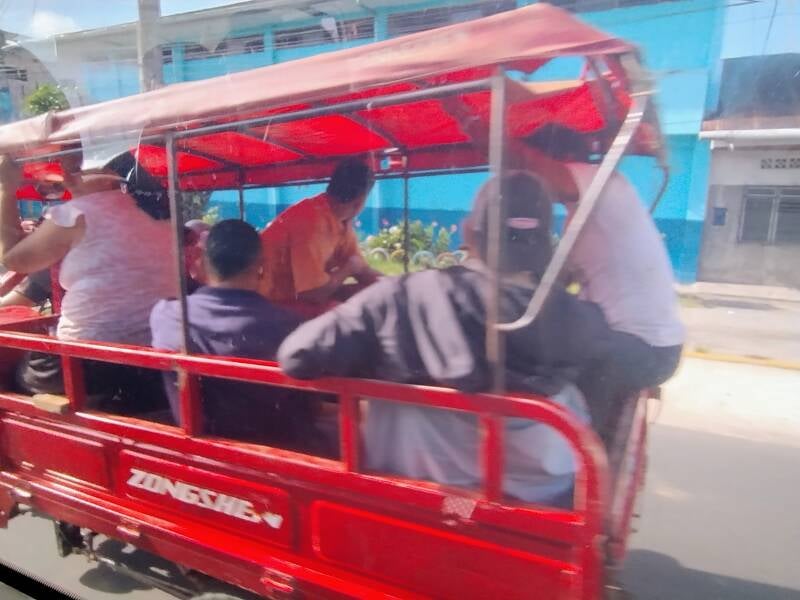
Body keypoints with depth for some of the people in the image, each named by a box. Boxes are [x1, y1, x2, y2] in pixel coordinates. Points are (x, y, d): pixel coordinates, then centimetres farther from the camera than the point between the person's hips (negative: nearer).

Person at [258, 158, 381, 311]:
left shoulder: (340, 219, -1)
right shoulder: (312, 222, -28)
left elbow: (363, 272, 4)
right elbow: (314, 292, -30)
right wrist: (348, 268, -15)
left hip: (297, 297, 8)